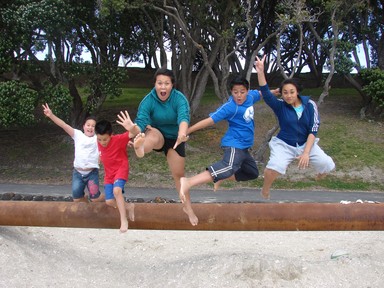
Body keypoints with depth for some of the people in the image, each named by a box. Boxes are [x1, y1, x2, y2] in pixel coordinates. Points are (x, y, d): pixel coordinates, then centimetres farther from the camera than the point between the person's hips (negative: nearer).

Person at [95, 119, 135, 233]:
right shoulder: (98, 143, -5)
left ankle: (123, 220, -23)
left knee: (116, 190, -33)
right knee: (109, 201, -4)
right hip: (109, 174, 6)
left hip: (121, 169, -6)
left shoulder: (119, 139, -21)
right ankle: (129, 206, 23)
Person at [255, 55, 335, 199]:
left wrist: (306, 152, -19)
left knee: (328, 165, -13)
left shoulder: (309, 104, -8)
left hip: (306, 143, 2)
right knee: (274, 167, -31)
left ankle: (320, 175, 26)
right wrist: (260, 72, -41)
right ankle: (265, 193, -3)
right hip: (284, 144, -2)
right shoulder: (280, 105, -10)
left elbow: (313, 130, -10)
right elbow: (266, 94, -27)